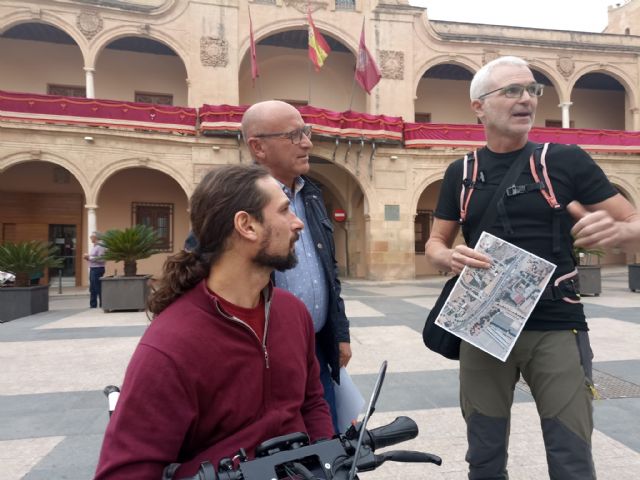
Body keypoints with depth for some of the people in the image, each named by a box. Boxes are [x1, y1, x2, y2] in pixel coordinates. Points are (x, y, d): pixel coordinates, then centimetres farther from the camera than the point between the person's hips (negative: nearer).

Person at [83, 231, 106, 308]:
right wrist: (87, 258, 6)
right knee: (92, 288, 13)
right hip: (92, 269, 10)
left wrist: (89, 257, -17)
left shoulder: (100, 247, -13)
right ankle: (93, 305, 21)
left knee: (98, 288, -4)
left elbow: (100, 259, -22)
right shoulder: (93, 246, 17)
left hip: (98, 269, -10)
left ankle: (102, 305, 3)